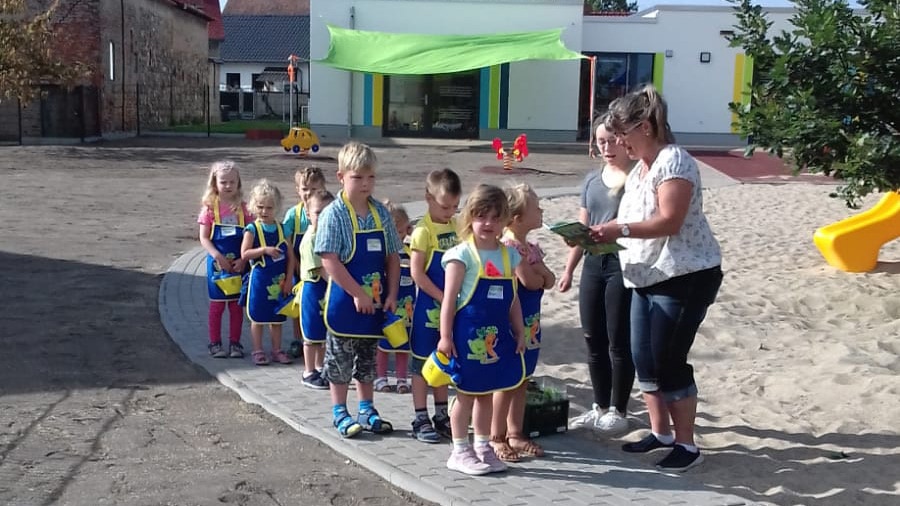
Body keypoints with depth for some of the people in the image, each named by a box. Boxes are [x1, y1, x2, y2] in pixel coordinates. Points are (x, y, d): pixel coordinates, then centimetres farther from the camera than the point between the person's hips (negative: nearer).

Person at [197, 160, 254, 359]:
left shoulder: (242, 208, 0)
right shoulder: (210, 208, -4)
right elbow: (204, 238, -6)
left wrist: (243, 259, -12)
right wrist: (218, 256, -19)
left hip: (238, 264, 1)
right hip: (217, 263, -1)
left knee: (237, 305, 8)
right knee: (217, 305, 7)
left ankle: (235, 343, 18)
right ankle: (215, 343, 17)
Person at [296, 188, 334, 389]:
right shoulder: (310, 239, -18)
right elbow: (320, 269, -20)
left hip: (330, 289, 8)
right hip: (314, 289, -8)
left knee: (325, 332, 17)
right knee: (312, 334, 2)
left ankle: (320, 367, 30)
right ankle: (309, 373, 13)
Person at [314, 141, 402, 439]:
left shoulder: (381, 213, 2)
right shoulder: (334, 214, -13)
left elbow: (392, 257, 7)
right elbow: (330, 261, -19)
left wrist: (391, 294, -1)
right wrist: (358, 294, -19)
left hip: (375, 301, 5)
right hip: (345, 301, -5)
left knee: (367, 358, 17)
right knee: (340, 359, 7)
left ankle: (367, 410, 29)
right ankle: (340, 413, 20)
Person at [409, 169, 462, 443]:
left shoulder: (456, 226, 6)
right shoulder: (423, 230, -14)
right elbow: (416, 272, -17)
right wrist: (441, 297, -17)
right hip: (428, 307, -6)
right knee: (422, 364, 4)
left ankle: (442, 416, 27)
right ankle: (420, 419, 13)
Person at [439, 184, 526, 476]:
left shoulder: (508, 255, 9)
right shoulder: (463, 254, -10)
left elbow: (512, 299, 14)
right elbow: (449, 298, -11)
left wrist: (519, 332, 12)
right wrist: (446, 336, -14)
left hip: (497, 333, 6)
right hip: (468, 333, -6)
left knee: (487, 392, 15)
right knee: (466, 393, 4)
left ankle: (483, 447, 27)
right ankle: (460, 451, 16)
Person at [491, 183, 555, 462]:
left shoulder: (531, 247, 10)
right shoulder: (509, 246, -18)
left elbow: (549, 281, 3)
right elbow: (529, 281, -25)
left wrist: (537, 272, -13)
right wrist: (539, 273, -10)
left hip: (530, 321, 9)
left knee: (522, 379, 14)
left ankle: (515, 434, 25)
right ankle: (496, 438, 11)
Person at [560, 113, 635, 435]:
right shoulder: (592, 180, 13)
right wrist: (568, 269, 16)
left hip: (624, 264, -6)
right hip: (593, 264, 7)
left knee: (619, 340, 1)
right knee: (593, 339, 11)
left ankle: (618, 411, 15)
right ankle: (599, 407, 25)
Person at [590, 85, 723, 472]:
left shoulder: (673, 160, -15)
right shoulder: (640, 168, 14)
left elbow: (669, 222, -24)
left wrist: (619, 230, -27)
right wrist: (604, 236, -2)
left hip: (685, 277, -9)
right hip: (647, 278, 9)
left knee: (669, 361, -5)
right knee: (643, 359, 11)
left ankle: (686, 445, 8)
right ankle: (660, 432, 26)